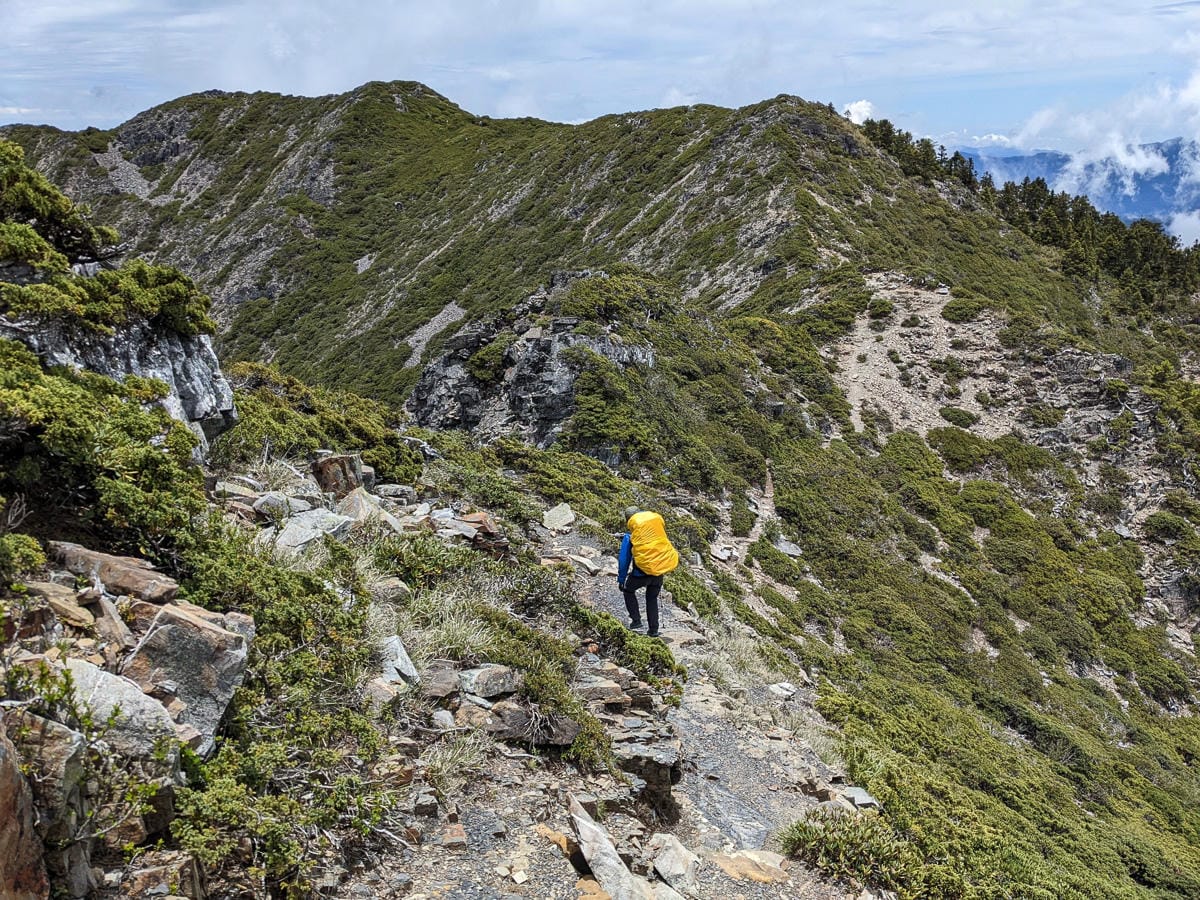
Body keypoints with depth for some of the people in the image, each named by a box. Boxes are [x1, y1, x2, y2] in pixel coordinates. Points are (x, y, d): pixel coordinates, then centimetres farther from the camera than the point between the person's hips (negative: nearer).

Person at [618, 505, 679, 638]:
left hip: (643, 572, -4)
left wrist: (621, 580, 12)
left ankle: (636, 620, 11)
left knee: (628, 591, 22)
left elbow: (624, 561, 2)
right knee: (652, 598, 22)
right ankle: (653, 629, 20)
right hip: (660, 570, 4)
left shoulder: (629, 537, -2)